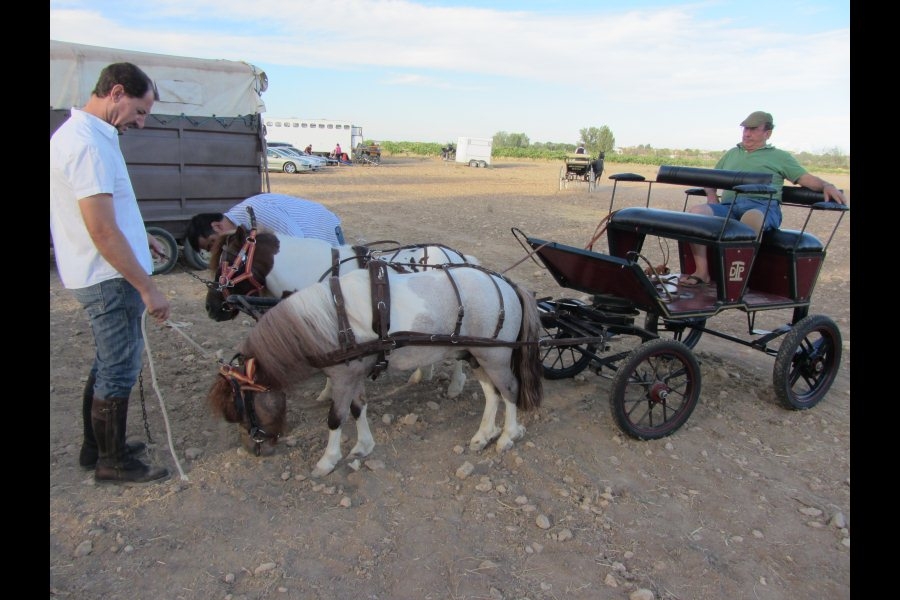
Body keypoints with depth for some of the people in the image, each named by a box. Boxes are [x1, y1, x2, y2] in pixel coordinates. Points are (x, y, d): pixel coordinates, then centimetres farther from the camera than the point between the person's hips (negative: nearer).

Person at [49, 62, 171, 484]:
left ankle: (96, 447, 36)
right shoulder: (88, 144, -21)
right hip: (109, 279, -10)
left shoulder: (80, 134, 12)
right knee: (119, 370, 3)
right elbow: (102, 231, -25)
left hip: (99, 276, 10)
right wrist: (147, 288, -22)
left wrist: (137, 236, 20)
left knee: (107, 365, 21)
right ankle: (113, 462, 20)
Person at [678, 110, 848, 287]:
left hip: (763, 205, -3)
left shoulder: (781, 157, 23)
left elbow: (807, 179, 15)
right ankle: (701, 272, -29)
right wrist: (712, 195, 11)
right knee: (695, 211, -27)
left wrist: (827, 186, -7)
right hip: (728, 206, 3)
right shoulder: (731, 154, 34)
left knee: (751, 218, -42)